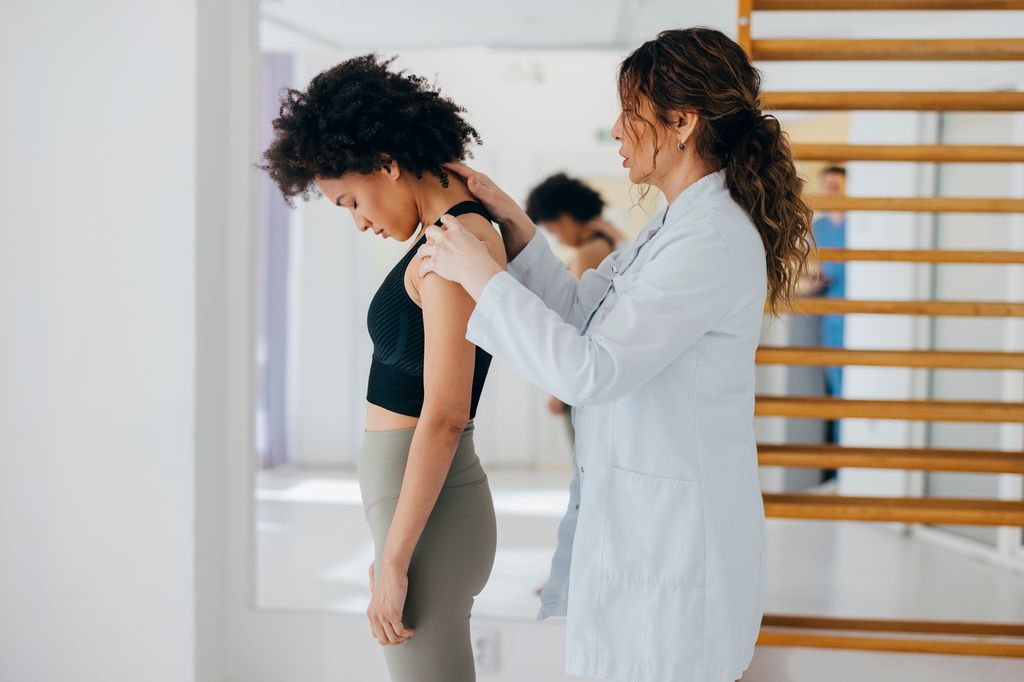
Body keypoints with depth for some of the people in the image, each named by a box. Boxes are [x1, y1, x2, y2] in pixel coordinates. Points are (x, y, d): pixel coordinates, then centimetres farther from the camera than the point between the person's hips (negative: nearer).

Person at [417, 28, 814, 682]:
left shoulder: (716, 241, -21)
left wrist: (483, 276, -17)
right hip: (630, 512, 10)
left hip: (673, 533, -10)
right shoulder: (677, 225, 12)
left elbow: (588, 371, -24)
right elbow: (581, 307, 16)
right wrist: (514, 224, 6)